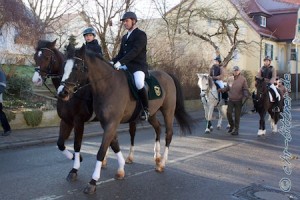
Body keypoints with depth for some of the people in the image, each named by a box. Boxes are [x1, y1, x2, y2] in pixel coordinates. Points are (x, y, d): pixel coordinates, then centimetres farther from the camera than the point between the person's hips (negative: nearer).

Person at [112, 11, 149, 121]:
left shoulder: (141, 34, -6)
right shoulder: (125, 37, 20)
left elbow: (134, 51, -19)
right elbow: (121, 53, 21)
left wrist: (120, 62, -28)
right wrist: (113, 62, 0)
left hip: (139, 66, -9)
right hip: (127, 67, 9)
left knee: (139, 83, -36)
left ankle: (146, 109, -18)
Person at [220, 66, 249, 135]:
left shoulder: (243, 79, -6)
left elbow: (245, 89, -6)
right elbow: (227, 88, 13)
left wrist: (246, 95, -24)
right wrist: (221, 90, -1)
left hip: (238, 100, -2)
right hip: (231, 100, 2)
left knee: (237, 115, 5)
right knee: (229, 113, -2)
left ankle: (236, 130, 15)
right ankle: (231, 125, 24)